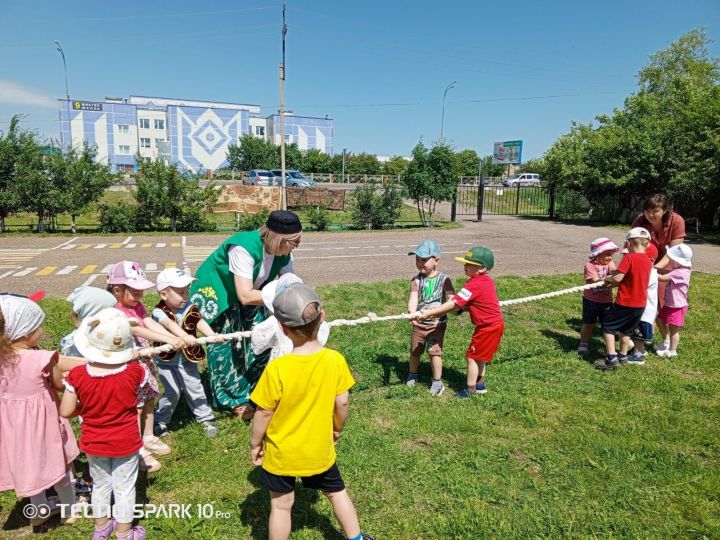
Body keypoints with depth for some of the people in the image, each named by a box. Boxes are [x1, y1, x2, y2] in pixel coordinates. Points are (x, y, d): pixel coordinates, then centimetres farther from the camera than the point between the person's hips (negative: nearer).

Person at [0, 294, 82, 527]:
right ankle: (70, 507, 43)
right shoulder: (42, 359, -29)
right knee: (59, 463, 21)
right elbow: (60, 385, -13)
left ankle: (39, 510, 49)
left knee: (30, 463, 28)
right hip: (41, 422, -5)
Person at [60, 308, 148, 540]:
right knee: (124, 488, 17)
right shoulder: (134, 372, -25)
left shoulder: (78, 376, -23)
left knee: (100, 485, 26)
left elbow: (66, 412, -13)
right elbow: (147, 374, -1)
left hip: (93, 444, 2)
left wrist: (85, 406, 4)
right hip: (126, 443, -2)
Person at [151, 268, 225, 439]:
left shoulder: (190, 308, -8)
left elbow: (200, 322, -23)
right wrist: (184, 336, -56)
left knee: (195, 388, 9)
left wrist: (212, 335, -43)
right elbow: (169, 324, -37)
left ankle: (206, 418, 26)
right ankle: (160, 421, 23)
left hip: (187, 358, 2)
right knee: (172, 392, -1)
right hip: (166, 361, -2)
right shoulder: (158, 312, -17)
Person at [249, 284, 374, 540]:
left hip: (281, 453, -2)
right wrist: (337, 428, 12)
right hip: (319, 448, 2)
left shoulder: (276, 369, -28)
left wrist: (255, 444, 1)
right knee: (337, 492, 25)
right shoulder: (335, 360, -19)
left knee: (281, 505, 19)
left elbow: (264, 413, -16)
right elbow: (342, 403, -8)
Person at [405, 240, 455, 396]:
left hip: (437, 323, -2)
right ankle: (412, 376, 39)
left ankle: (438, 382, 12)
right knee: (415, 351, 14)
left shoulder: (444, 279, -9)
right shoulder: (416, 279, -7)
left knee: (434, 351, -5)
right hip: (419, 323, 3)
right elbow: (413, 298, -21)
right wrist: (412, 314, -39)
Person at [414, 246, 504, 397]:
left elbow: (454, 304, -28)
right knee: (479, 356, 22)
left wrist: (429, 313, -27)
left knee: (472, 356, 1)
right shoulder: (487, 280, 4)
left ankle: (470, 390, 10)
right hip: (494, 324, 10)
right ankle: (480, 385, 34)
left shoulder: (475, 284, -25)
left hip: (488, 327, -9)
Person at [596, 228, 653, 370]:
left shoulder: (629, 257, -16)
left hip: (625, 302, -7)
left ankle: (612, 358, -6)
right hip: (640, 304, 7)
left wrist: (607, 278, 0)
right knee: (626, 330, 21)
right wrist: (613, 280, 13)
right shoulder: (648, 261, 7)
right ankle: (623, 356, 31)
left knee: (608, 327, 1)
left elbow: (617, 278, -20)